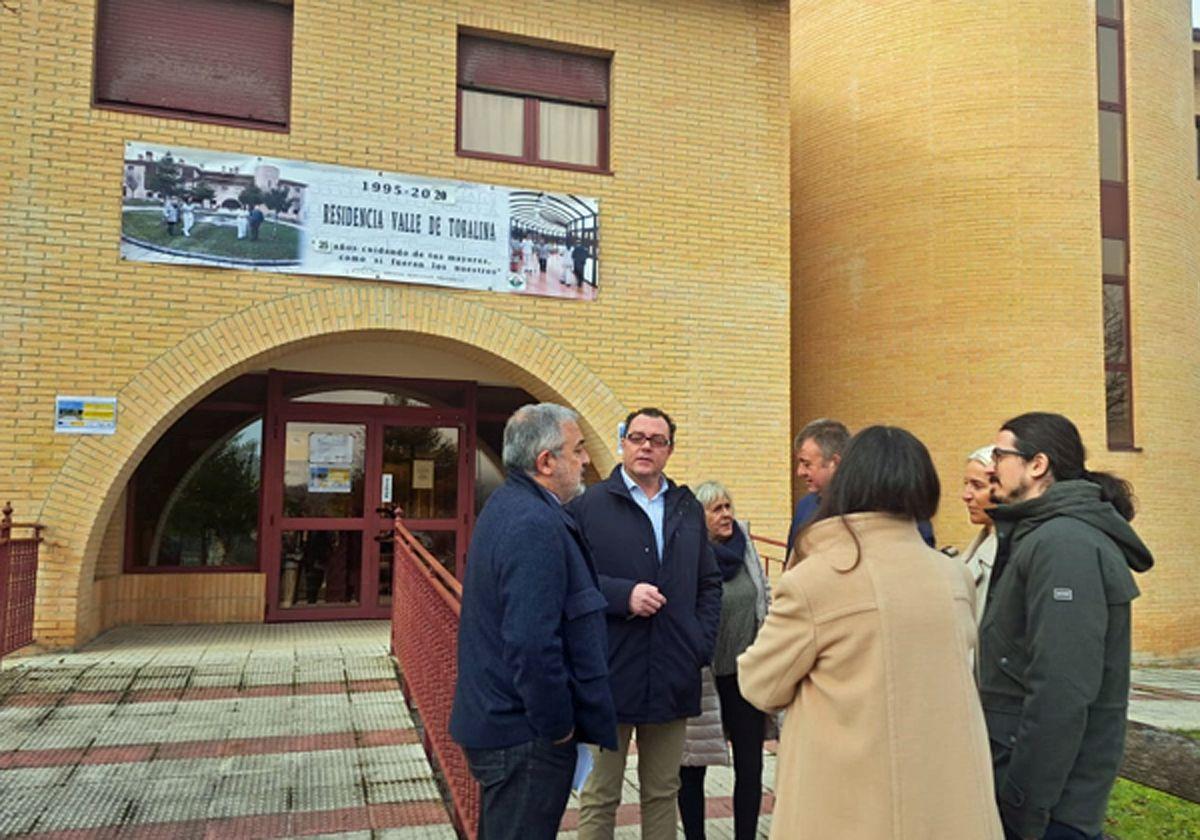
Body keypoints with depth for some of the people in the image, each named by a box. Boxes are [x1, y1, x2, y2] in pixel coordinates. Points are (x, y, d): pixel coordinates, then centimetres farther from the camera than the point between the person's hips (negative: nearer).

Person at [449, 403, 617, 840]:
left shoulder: (506, 505, 9)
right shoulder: (535, 525, -24)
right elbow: (532, 647, -29)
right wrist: (559, 729, -16)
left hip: (497, 720, 10)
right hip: (526, 737, -10)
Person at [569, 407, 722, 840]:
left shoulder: (689, 509, 12)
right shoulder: (589, 504, -4)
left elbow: (709, 584, 16)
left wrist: (703, 643, 4)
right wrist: (623, 594, -20)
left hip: (673, 677, 5)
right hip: (610, 673, -4)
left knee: (662, 793, 18)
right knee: (599, 798, 9)